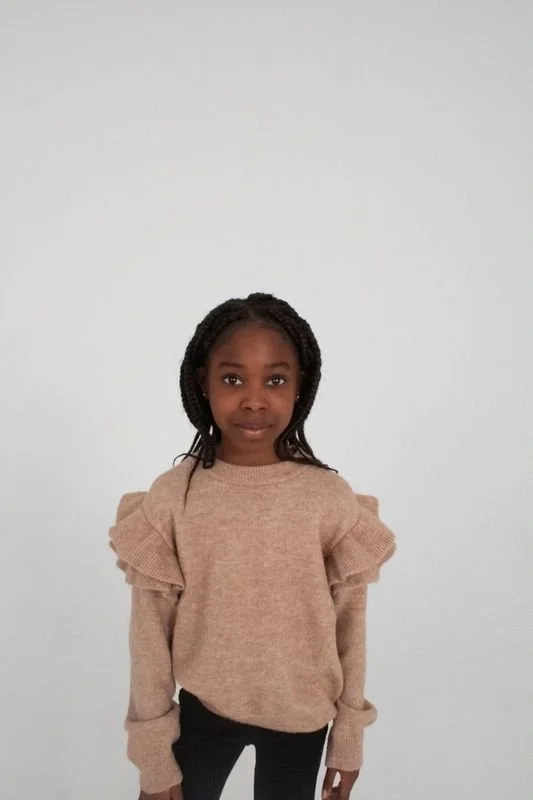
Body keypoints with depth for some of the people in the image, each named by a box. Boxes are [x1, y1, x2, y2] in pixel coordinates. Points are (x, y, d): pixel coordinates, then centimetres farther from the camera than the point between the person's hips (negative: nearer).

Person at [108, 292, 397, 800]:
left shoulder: (331, 498, -16)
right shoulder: (171, 497, -16)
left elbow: (349, 622, -6)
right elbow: (150, 630, -9)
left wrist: (350, 734, 1)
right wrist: (152, 750, -3)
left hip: (302, 717, 1)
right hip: (203, 709, 0)